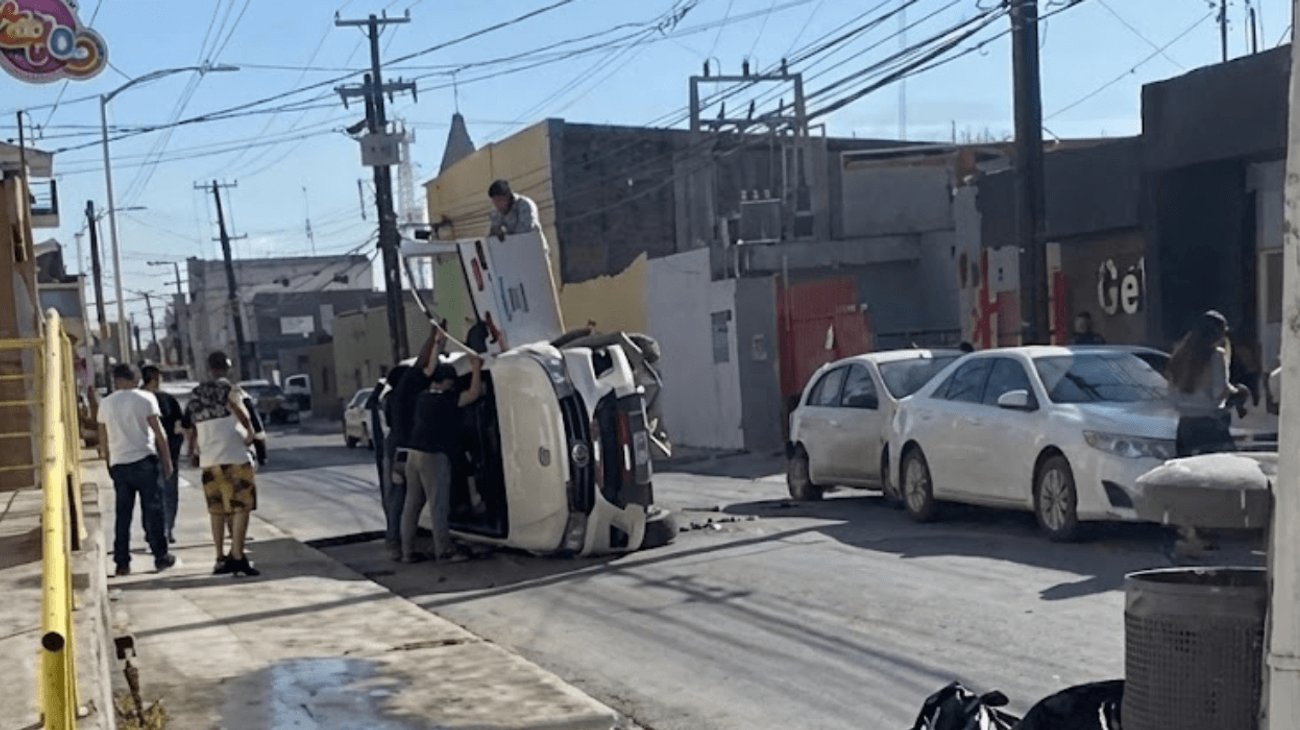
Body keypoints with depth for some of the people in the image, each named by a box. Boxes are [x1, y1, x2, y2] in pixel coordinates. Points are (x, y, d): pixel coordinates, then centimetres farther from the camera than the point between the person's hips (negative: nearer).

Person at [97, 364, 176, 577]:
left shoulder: (106, 403, 8)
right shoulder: (145, 399, -3)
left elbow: (103, 438, 14)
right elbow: (158, 432, -6)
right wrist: (167, 461, -1)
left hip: (118, 464, 3)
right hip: (144, 459, -3)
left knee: (122, 514, 6)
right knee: (152, 510, 3)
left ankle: (122, 563, 5)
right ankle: (160, 556, 5)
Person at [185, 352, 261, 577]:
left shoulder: (196, 396, 12)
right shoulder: (230, 390, -7)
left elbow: (191, 429, 14)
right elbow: (244, 419, -14)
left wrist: (193, 453, 22)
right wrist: (250, 437, 3)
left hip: (208, 460, 6)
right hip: (234, 457, -6)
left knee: (217, 510, 13)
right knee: (241, 508, -3)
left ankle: (221, 558, 16)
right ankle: (237, 557, -10)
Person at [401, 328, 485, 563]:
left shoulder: (423, 397, 10)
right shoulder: (446, 400, -11)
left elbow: (429, 371, 25)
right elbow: (474, 394, -13)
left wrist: (439, 345, 32)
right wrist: (476, 368, -3)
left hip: (414, 454, 8)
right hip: (434, 457, -8)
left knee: (412, 504, 8)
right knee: (438, 506, -3)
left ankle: (407, 551, 11)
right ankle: (444, 551, 0)